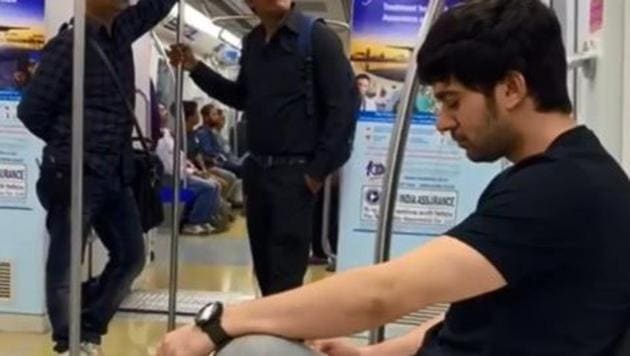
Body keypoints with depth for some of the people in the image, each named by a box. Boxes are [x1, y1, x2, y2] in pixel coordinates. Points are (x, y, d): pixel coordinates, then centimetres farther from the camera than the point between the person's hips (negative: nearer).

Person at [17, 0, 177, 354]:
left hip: (115, 173, 8)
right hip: (75, 173, -8)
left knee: (131, 256, 11)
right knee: (65, 264, 2)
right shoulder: (68, 44, -10)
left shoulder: (121, 32, 10)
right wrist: (67, 144, 3)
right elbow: (31, 109, -8)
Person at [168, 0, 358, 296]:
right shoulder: (252, 42, 12)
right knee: (264, 267, 14)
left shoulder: (317, 37, -8)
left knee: (284, 276, -5)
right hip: (257, 169, 7)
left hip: (296, 173, -7)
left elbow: (344, 104, -12)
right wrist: (195, 68, 15)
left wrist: (320, 169, -14)